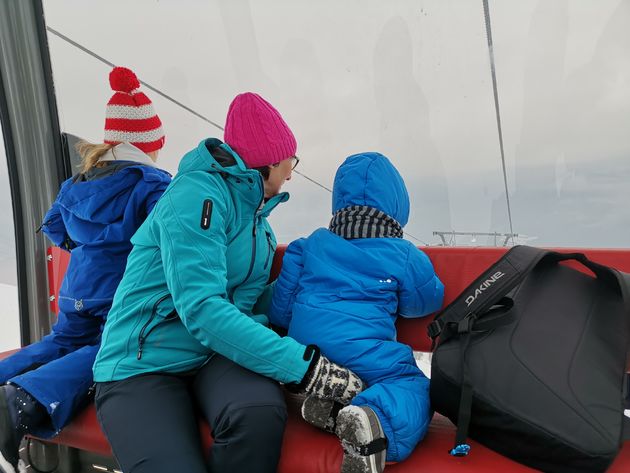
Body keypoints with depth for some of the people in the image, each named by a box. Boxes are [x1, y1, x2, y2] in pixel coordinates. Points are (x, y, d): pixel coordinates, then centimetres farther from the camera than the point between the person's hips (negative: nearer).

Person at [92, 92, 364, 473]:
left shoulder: (255, 213, 14)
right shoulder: (198, 194, -14)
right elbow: (202, 309, -25)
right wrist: (305, 366, -28)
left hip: (217, 356, 6)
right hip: (144, 366, -5)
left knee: (261, 412, -29)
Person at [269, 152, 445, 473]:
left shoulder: (308, 247, 11)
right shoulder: (404, 256, 3)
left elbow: (280, 312, 12)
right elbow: (428, 302, 21)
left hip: (305, 354, 5)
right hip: (363, 357, -5)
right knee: (413, 388, 6)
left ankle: (330, 405, -5)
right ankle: (378, 422, -25)